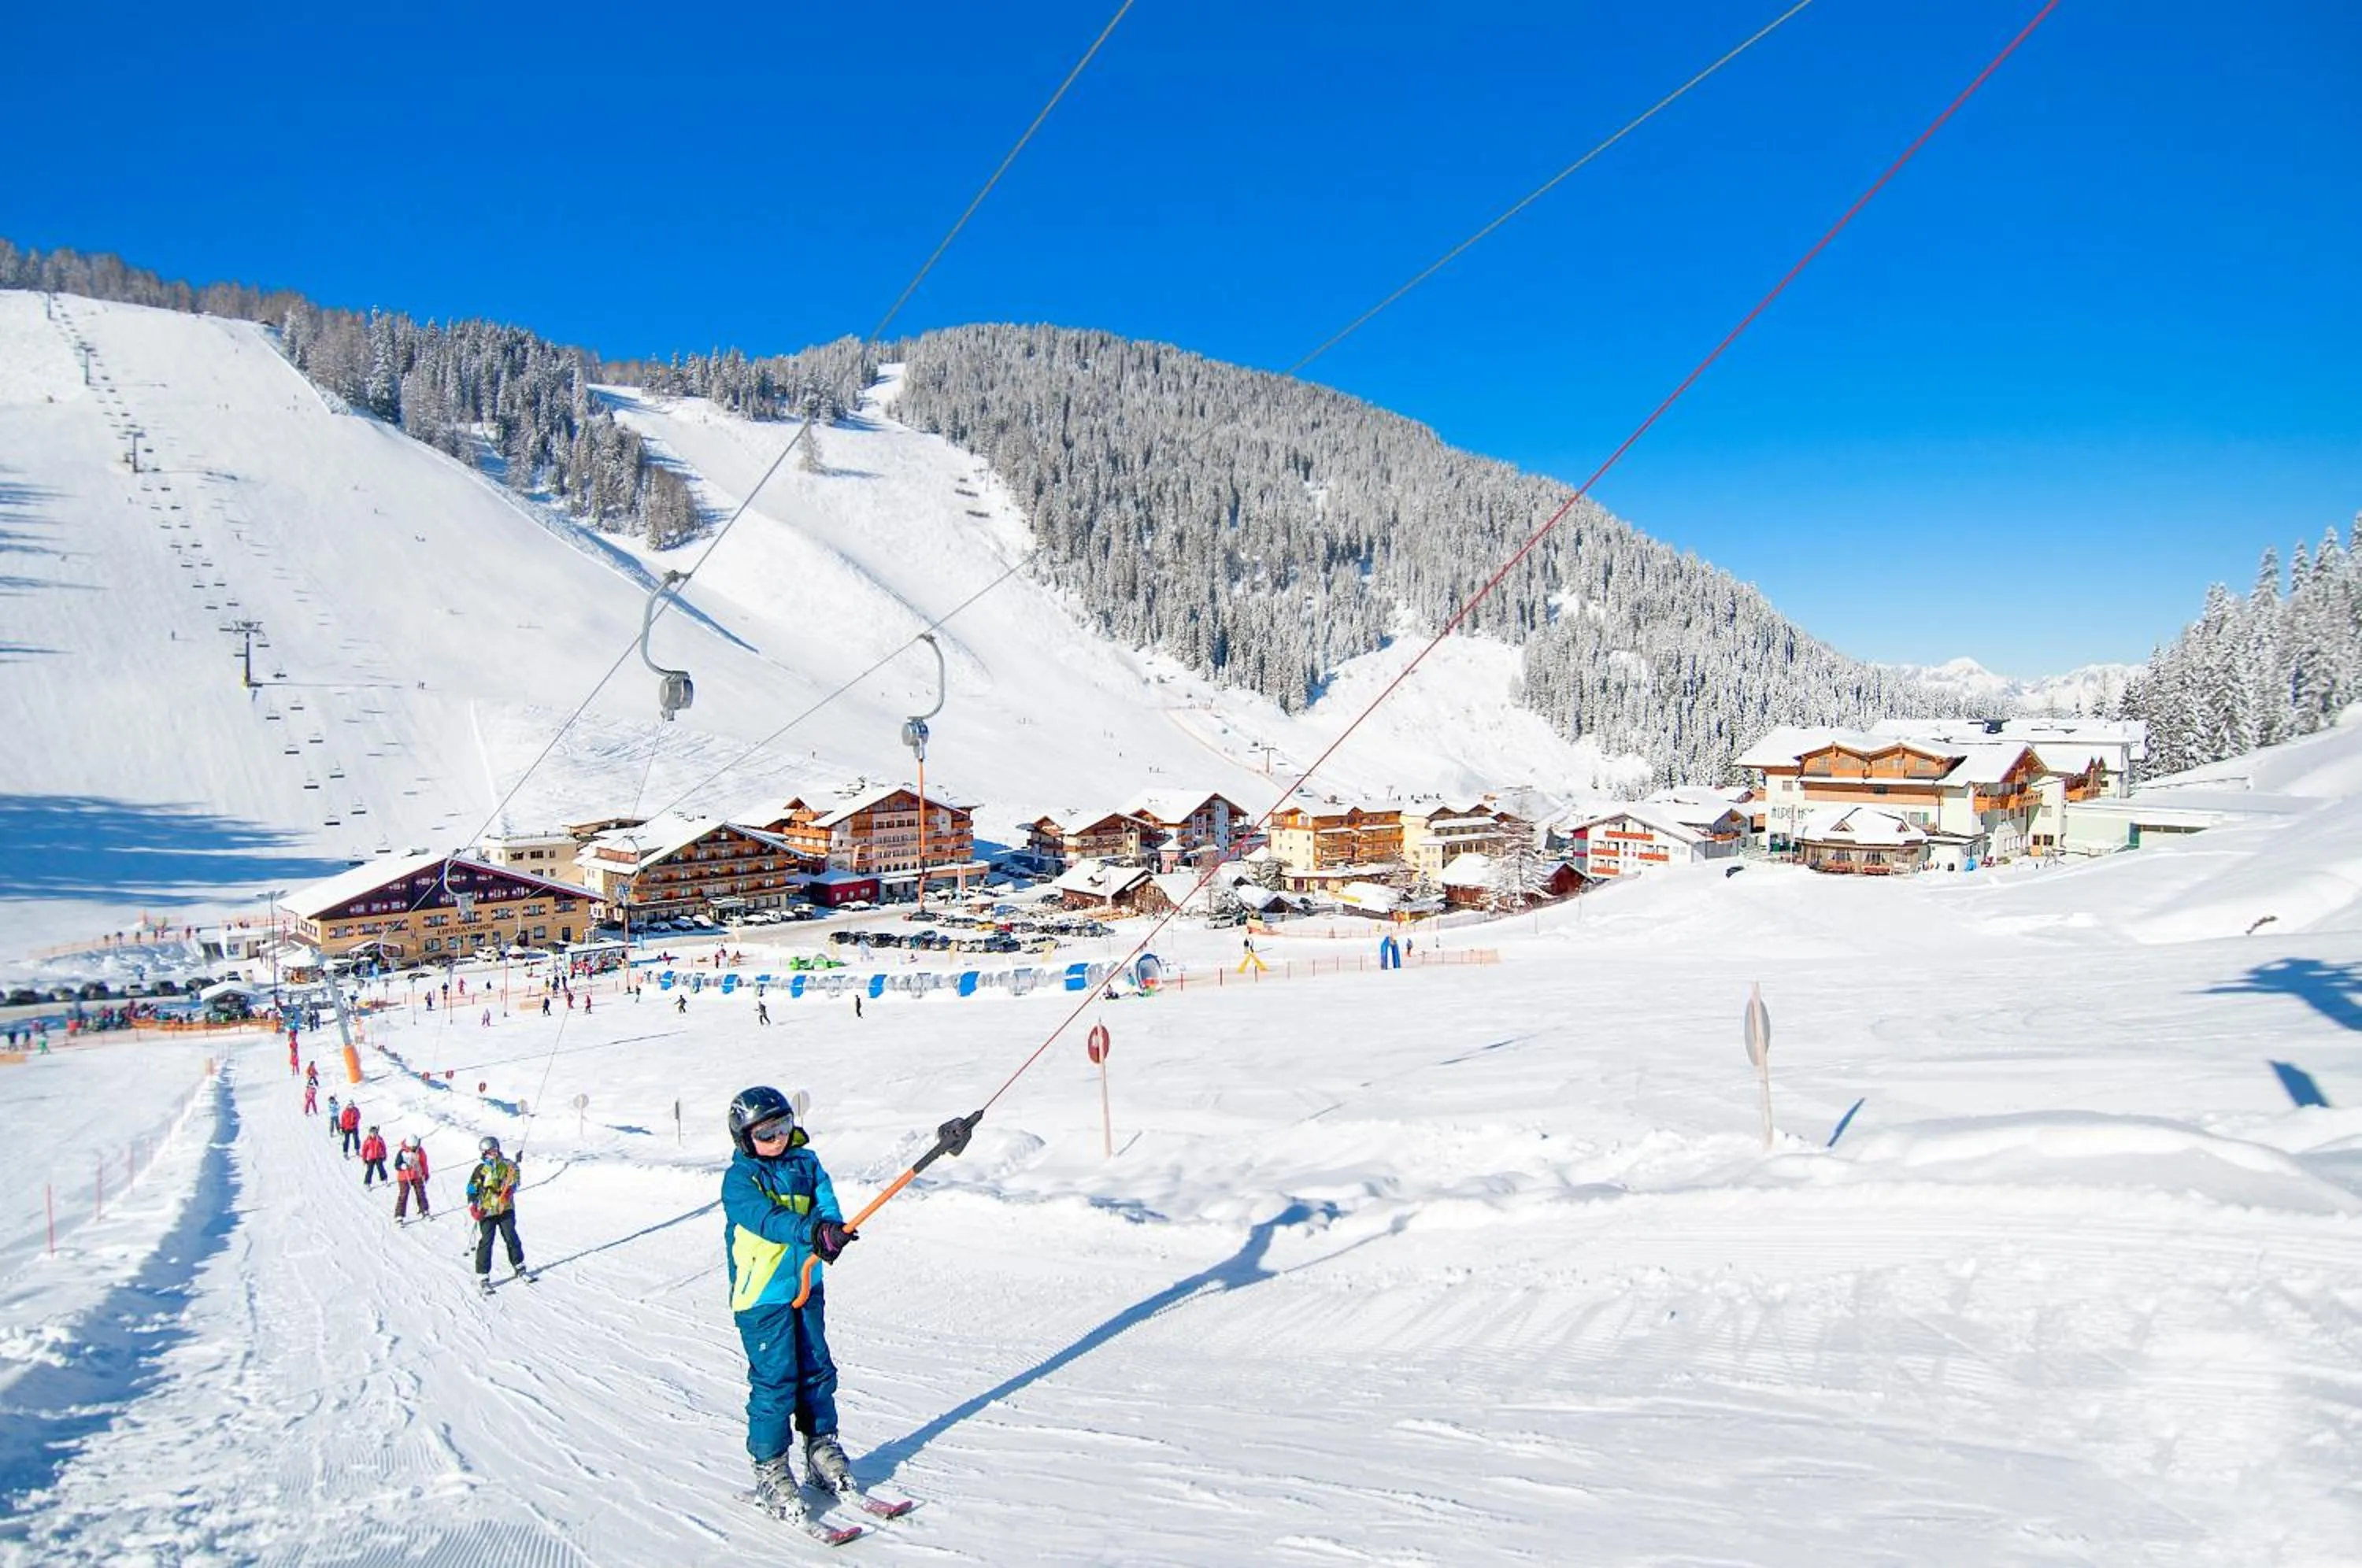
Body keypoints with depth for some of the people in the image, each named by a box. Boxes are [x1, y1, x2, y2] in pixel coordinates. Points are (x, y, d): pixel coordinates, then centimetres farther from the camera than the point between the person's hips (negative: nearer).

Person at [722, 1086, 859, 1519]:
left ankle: (822, 1450, 30)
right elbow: (765, 1218, -25)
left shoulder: (805, 1163, 7)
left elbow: (825, 1201, -5)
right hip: (762, 1294, -5)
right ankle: (770, 1469, 10)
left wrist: (831, 1226, -29)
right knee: (774, 1381, -5)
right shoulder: (739, 1179, -10)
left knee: (817, 1371, 14)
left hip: (806, 1287, 6)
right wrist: (811, 1232, -41)